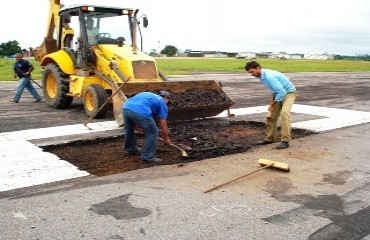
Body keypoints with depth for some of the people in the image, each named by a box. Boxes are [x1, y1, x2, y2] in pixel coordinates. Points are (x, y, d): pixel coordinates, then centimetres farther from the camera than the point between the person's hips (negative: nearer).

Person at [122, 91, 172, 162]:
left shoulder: (149, 95, 37)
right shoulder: (162, 103, 19)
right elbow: (163, 124, 17)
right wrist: (166, 139, 29)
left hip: (126, 108, 7)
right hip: (140, 112, -7)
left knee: (129, 129, 32)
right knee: (152, 133, 11)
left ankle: (130, 149, 51)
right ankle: (147, 156, 14)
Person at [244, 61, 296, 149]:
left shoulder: (269, 76, -31)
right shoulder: (262, 75, -2)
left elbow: (282, 92, -32)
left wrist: (273, 103, -20)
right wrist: (273, 102, 9)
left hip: (289, 92, -9)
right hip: (279, 93, 9)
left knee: (284, 112, -28)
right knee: (271, 115, 8)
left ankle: (285, 141, -27)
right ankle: (269, 138, 22)